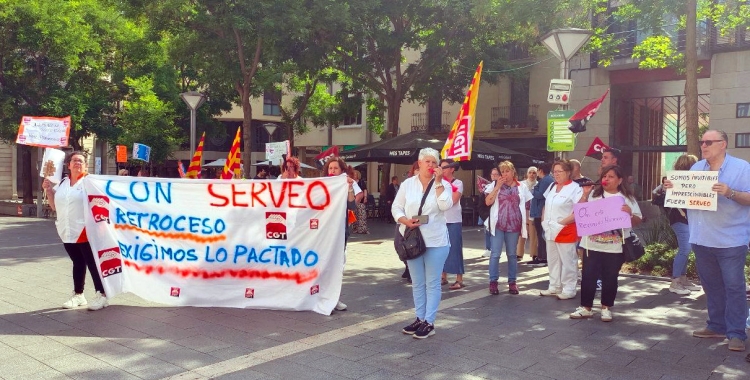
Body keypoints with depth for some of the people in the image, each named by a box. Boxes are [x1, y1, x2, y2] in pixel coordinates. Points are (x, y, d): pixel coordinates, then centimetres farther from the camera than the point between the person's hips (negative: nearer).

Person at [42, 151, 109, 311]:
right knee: (77, 263, 16)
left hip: (85, 231, -6)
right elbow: (55, 206, 19)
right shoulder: (62, 183, 13)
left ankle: (102, 295, 2)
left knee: (92, 263, -3)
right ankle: (78, 295, 25)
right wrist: (48, 190, 8)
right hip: (68, 232, 6)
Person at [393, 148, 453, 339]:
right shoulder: (407, 184, 4)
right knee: (417, 283, 12)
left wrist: (438, 181, -15)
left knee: (432, 283, 2)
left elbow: (446, 205, -16)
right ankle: (420, 318, 23)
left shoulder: (443, 184, 1)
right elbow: (396, 207, 5)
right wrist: (405, 221, -14)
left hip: (436, 241, -2)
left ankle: (429, 322, 8)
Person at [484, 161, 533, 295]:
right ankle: (493, 282, 4)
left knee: (512, 254, 9)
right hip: (498, 224, -1)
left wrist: (524, 223, 7)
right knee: (495, 254, -4)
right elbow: (488, 202, -7)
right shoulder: (495, 184, 4)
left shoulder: (522, 187, 7)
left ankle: (512, 282, 16)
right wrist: (498, 187, -11)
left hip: (514, 225, 1)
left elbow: (526, 206, 12)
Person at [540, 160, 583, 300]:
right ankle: (554, 287, 25)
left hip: (566, 231, -8)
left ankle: (569, 290, 9)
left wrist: (563, 222, -22)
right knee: (553, 260, 15)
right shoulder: (552, 187, 13)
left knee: (567, 261, 0)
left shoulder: (574, 188, -12)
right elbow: (546, 205, 22)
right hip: (550, 230, 8)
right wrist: (544, 220, 7)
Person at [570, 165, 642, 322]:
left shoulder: (627, 198, 4)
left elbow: (637, 221, 2)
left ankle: (606, 308, 22)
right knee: (588, 276, 4)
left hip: (615, 248, -1)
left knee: (610, 278, 7)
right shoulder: (593, 193, 5)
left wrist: (630, 214, -18)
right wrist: (585, 194, -10)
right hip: (592, 245, 1)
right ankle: (586, 307, 16)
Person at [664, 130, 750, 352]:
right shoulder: (696, 168, 11)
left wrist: (730, 193, -26)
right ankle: (717, 326, 26)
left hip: (731, 240, -6)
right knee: (711, 286, 15)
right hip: (702, 240, 6)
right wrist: (673, 188, -1)